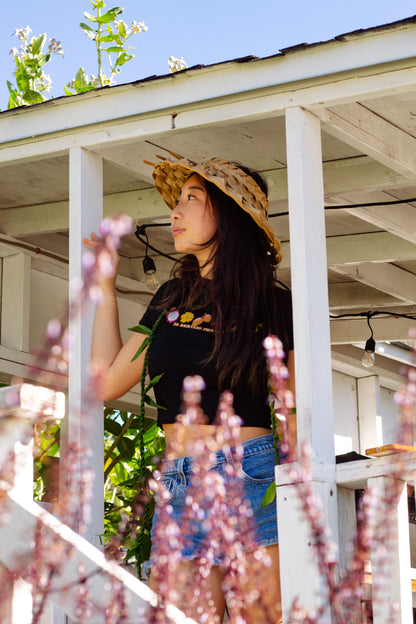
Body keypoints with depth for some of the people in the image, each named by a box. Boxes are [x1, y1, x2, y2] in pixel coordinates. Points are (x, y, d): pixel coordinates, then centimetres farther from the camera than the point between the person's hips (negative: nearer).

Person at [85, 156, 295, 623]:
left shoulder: (273, 305, 4)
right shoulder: (172, 298, 15)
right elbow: (108, 381, 16)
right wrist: (106, 286, 21)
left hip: (252, 480, -4)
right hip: (180, 488, 4)